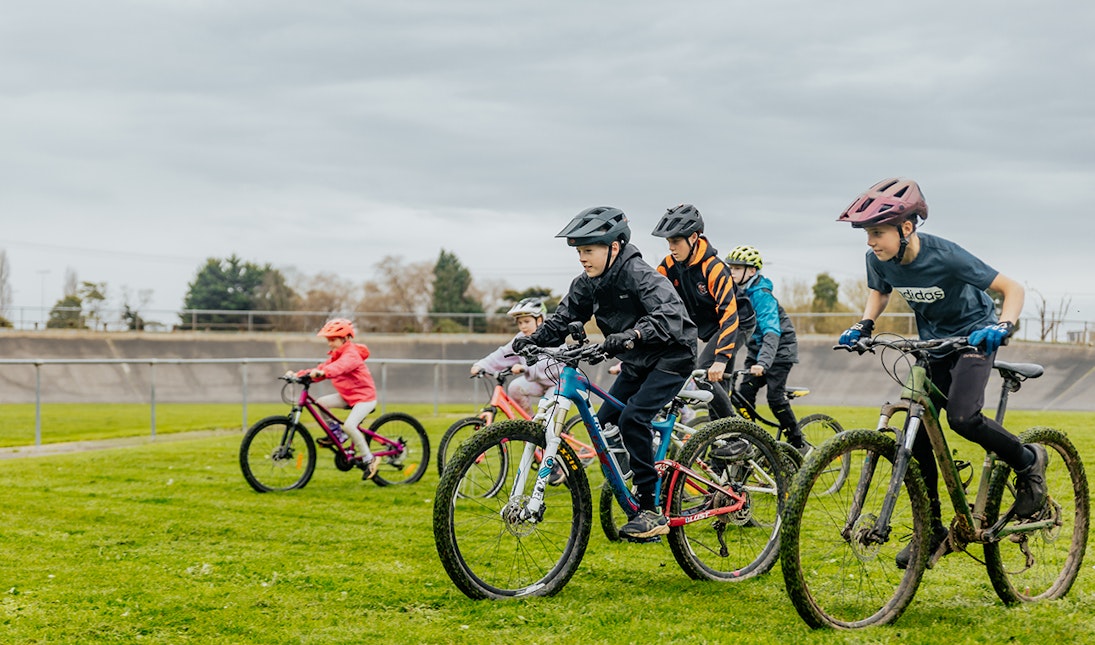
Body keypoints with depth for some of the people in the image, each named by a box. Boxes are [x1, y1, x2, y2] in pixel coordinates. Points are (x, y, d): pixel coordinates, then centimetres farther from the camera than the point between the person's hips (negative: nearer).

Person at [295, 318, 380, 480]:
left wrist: (322, 372, -58)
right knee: (321, 402, -8)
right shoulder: (336, 355, 11)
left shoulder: (351, 354, -18)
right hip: (347, 396, 9)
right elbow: (322, 368, 2)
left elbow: (340, 366, -40)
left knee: (349, 425, -26)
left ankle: (369, 459, -12)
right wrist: (300, 374, -11)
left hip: (364, 396, -9)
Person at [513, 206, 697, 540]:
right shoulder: (588, 283, -2)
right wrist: (534, 339, -17)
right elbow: (564, 317, 2)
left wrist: (633, 334, -55)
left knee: (632, 418, -25)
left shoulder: (639, 274, -25)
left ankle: (653, 512, -20)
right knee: (604, 425, -1)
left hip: (671, 356, -9)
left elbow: (672, 314, -40)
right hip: (637, 362, 9)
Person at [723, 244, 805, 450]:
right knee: (744, 394, -8)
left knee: (775, 397, -14)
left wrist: (763, 362, -47)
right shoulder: (737, 292, 0)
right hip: (756, 350, 7)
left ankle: (799, 445, -3)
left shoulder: (761, 295, -25)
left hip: (779, 350, -7)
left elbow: (771, 332, -35)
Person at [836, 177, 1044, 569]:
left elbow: (1012, 288, -22)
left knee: (962, 417, -29)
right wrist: (864, 325, -7)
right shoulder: (879, 260, -14)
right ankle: (932, 533, 8)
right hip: (932, 342, 6)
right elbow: (879, 292, 12)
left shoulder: (945, 256, -29)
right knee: (916, 438, -4)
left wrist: (1002, 326, -39)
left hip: (972, 335, -6)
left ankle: (1028, 461, 0)